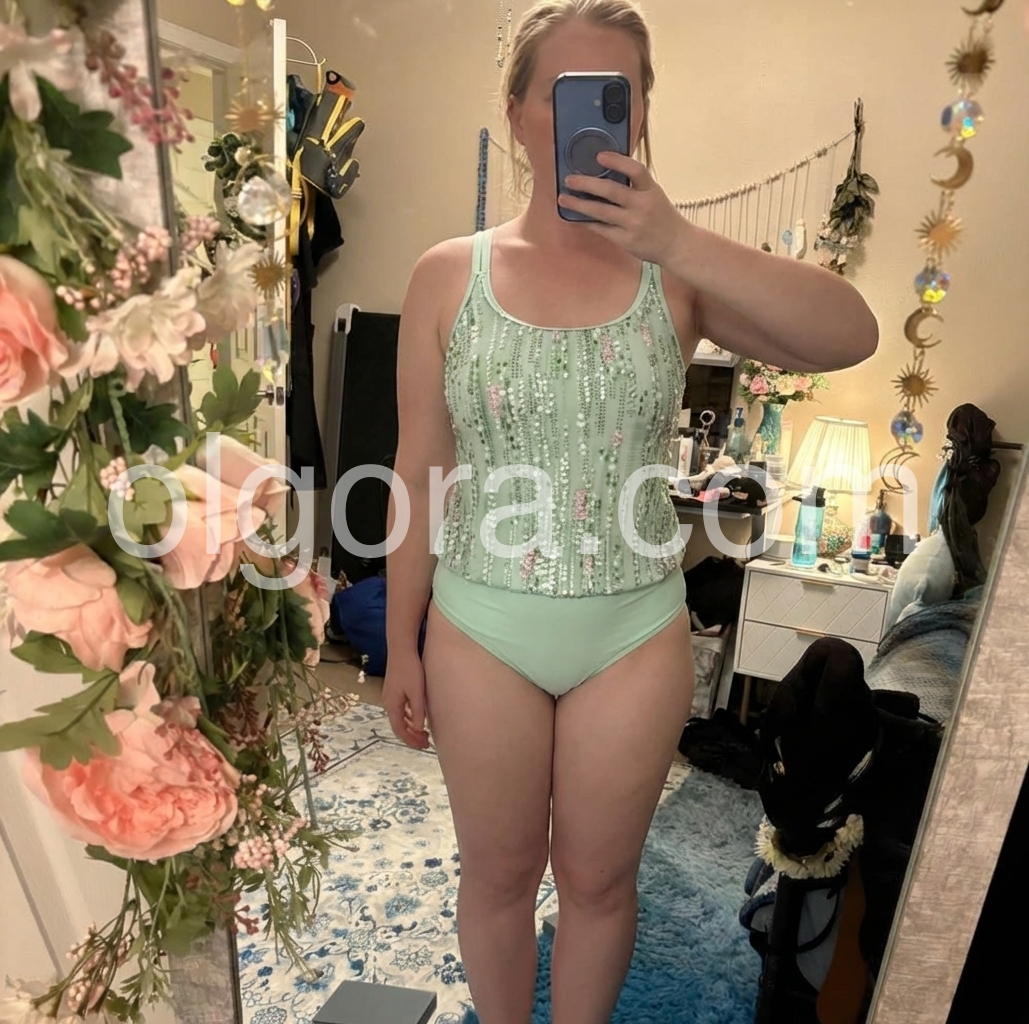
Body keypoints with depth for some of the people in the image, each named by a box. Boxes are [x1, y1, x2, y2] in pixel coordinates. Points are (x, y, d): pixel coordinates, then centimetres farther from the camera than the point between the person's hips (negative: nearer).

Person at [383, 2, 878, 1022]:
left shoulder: (677, 271, -3)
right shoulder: (447, 274, -3)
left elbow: (850, 337, -17)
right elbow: (419, 476, -2)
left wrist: (677, 240, -28)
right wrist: (401, 644, 3)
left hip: (635, 632, 0)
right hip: (482, 628, 1)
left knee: (598, 881, 20)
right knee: (498, 873, 21)